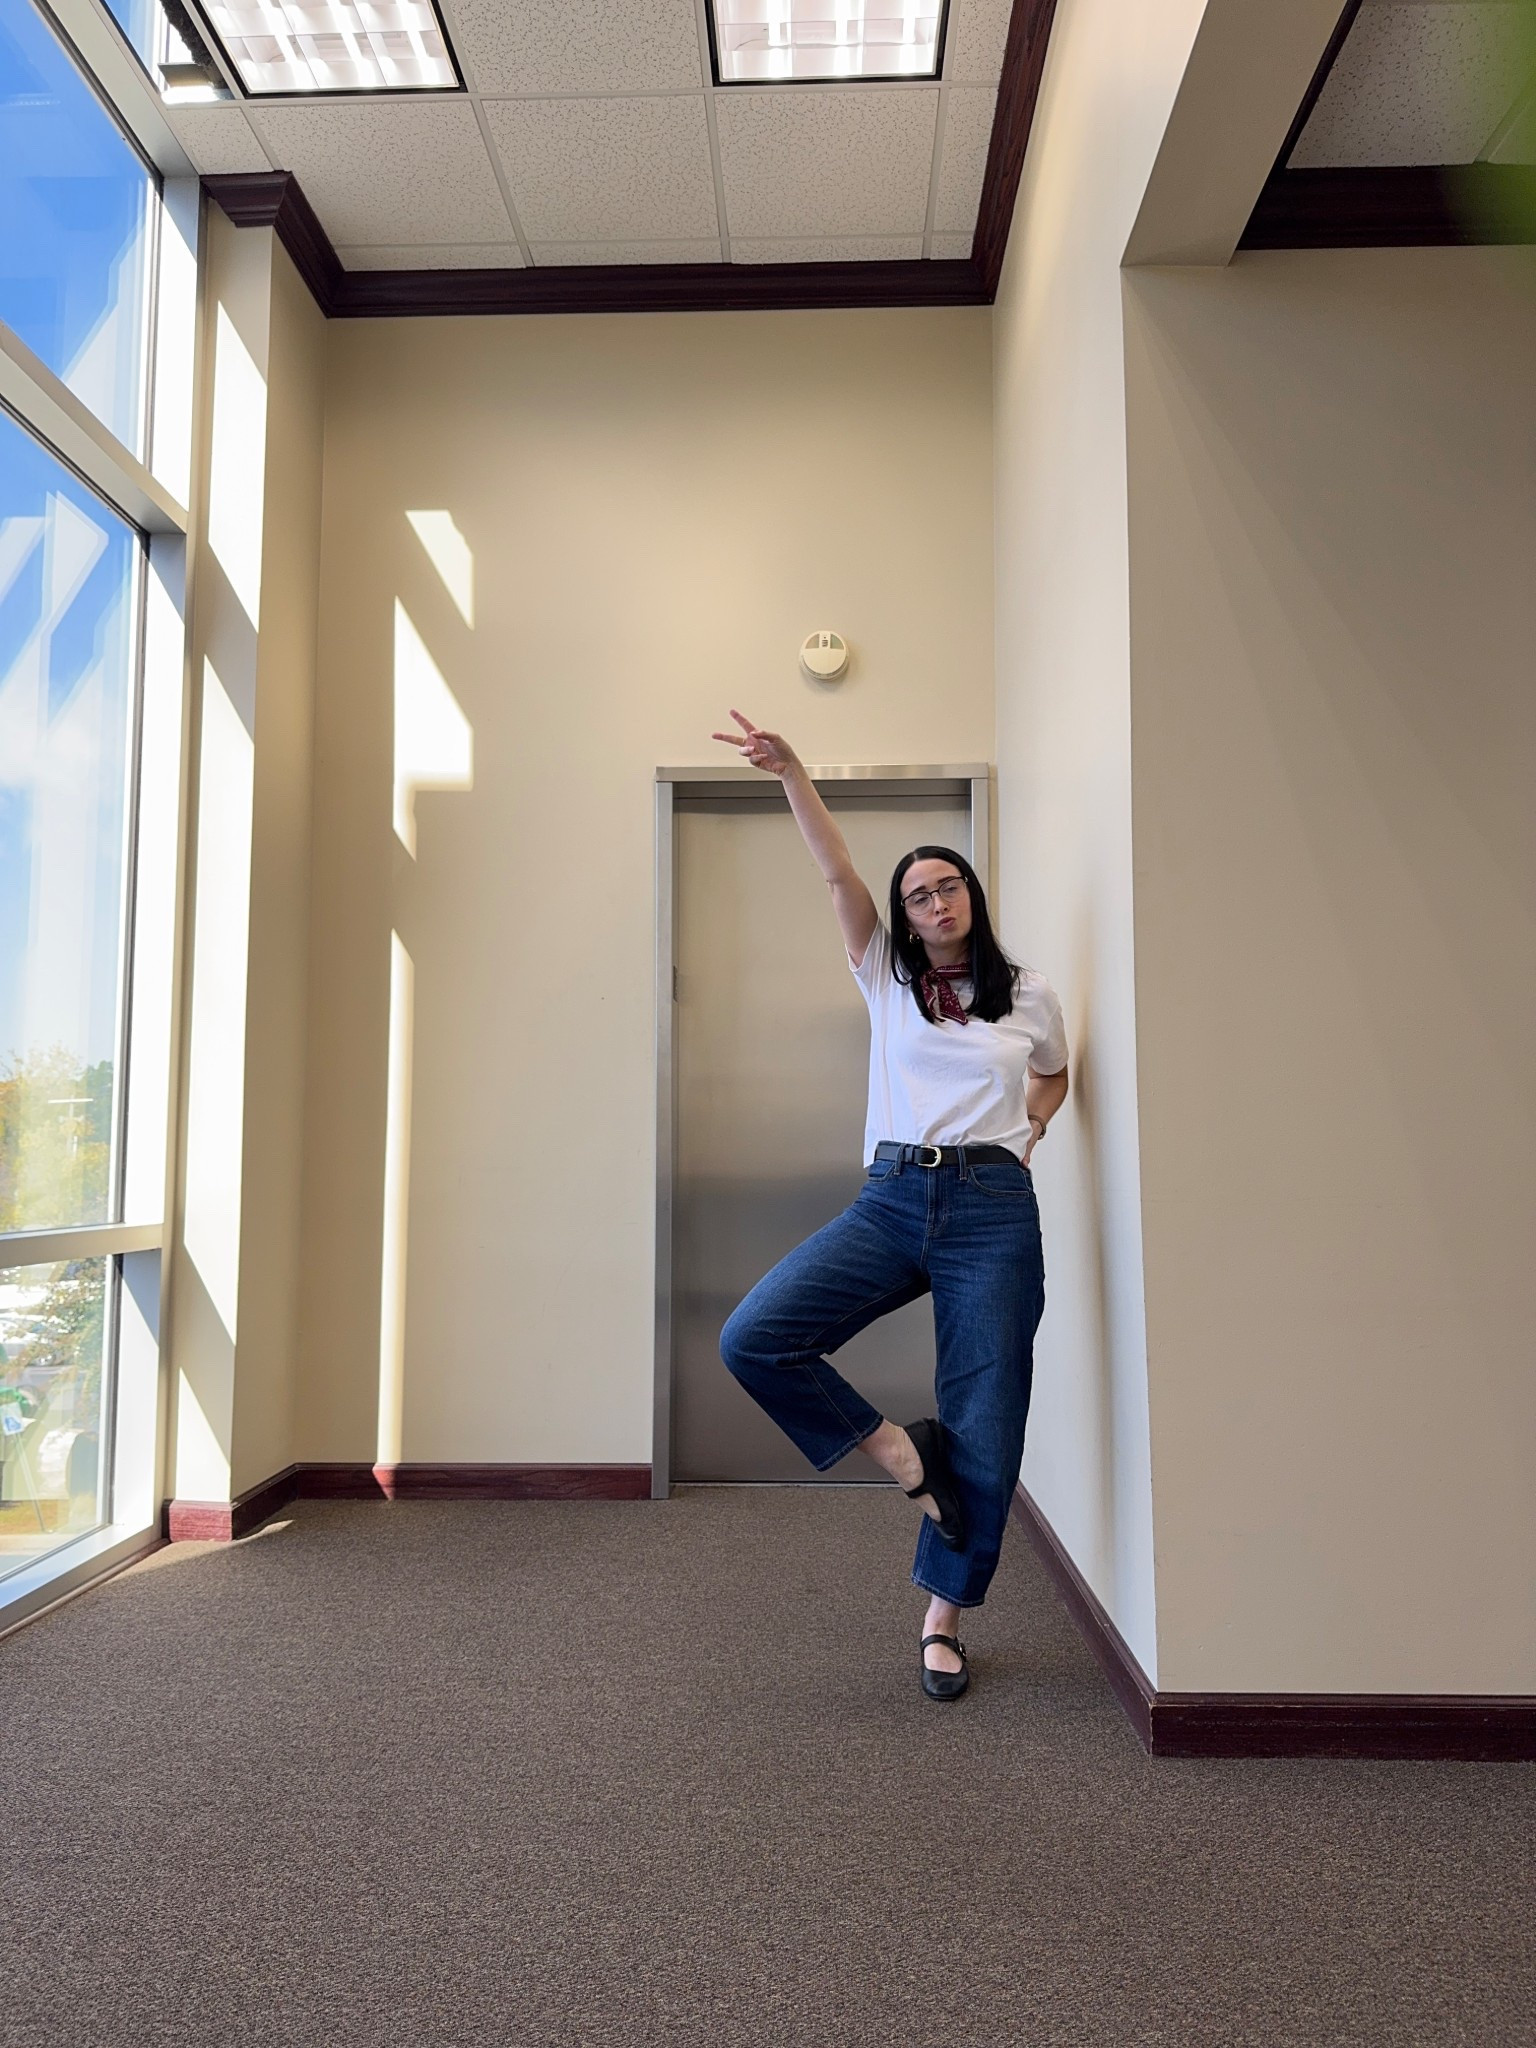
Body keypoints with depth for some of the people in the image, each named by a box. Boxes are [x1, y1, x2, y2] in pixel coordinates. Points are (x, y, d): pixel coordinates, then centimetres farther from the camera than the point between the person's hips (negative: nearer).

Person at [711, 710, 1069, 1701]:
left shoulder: (1030, 993, 10)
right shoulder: (887, 978, 10)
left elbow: (1054, 1077, 28)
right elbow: (839, 871, -2)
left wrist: (1025, 1128, 9)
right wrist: (792, 772, -11)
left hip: (994, 1211, -1)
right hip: (891, 1200, 1)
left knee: (984, 1429, 0)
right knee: (754, 1337, -17)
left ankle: (945, 1615, 22)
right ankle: (899, 1452, 3)